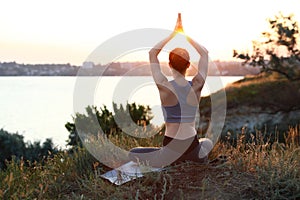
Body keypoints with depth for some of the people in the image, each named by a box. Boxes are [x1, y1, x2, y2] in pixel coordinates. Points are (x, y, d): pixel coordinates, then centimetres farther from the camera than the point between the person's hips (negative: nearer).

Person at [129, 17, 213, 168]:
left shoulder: (164, 87, -13)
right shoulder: (197, 86, -6)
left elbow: (152, 53, 0)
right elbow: (204, 53, 9)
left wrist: (173, 34, 6)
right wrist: (186, 35, 10)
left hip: (172, 148, -4)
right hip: (193, 148, 4)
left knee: (132, 154, 15)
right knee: (208, 142, 40)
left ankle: (173, 161, -3)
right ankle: (198, 157, 9)